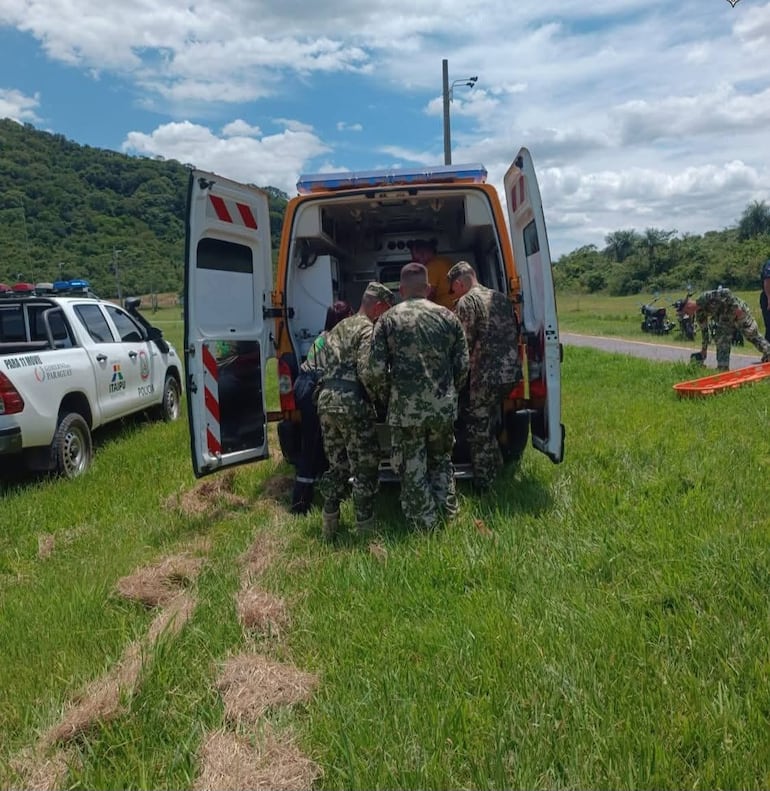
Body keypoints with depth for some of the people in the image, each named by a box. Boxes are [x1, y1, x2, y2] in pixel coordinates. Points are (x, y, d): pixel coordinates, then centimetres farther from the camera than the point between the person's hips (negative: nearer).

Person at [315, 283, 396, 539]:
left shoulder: (338, 329, 23)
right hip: (353, 404, -8)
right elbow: (367, 370, -17)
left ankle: (329, 526, 21)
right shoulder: (368, 329, -5)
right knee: (365, 468, 2)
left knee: (337, 466, 18)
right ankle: (365, 528, 6)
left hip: (326, 401, 8)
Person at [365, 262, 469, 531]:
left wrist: (388, 399, 7)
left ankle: (425, 524, 16)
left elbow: (375, 371, -9)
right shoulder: (447, 316, 2)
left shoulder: (388, 320, -4)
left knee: (413, 468, 10)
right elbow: (463, 365, 2)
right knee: (441, 459, 24)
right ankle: (447, 511, 24)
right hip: (443, 407, 3)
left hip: (405, 409, -3)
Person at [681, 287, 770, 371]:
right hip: (724, 319, 8)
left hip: (738, 309, -8)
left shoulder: (705, 297, -27)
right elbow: (704, 331, 6)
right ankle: (723, 369, 4)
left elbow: (726, 292, -27)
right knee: (721, 343, 0)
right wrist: (703, 352, 9)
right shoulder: (699, 314, -2)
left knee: (753, 335, 1)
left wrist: (737, 308, -28)